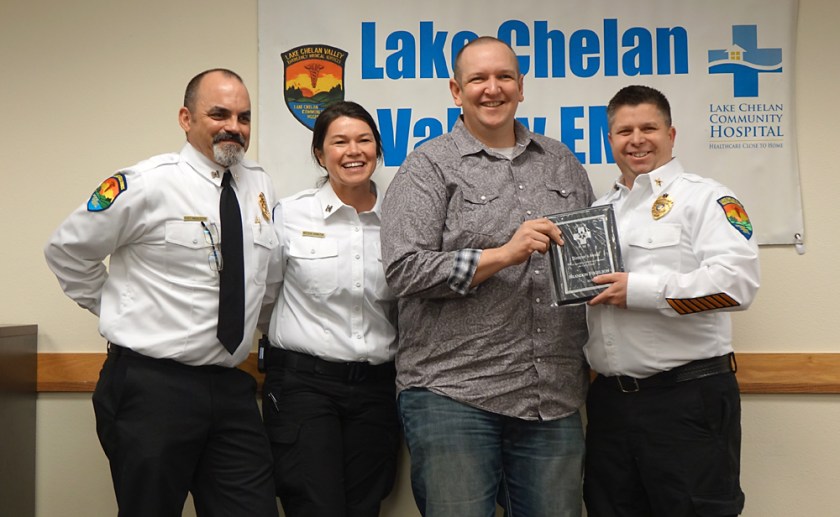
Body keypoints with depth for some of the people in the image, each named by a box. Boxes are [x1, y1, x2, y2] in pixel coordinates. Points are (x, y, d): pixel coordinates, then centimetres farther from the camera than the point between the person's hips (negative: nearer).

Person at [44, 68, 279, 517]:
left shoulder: (260, 185, 7)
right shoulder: (148, 185, -9)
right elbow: (66, 250, 2)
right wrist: (122, 312, 4)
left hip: (230, 389, 5)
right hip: (152, 388, -5)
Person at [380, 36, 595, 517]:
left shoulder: (563, 162, 15)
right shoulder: (429, 166, 1)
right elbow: (405, 269, -9)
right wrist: (503, 254, -17)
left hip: (556, 397, 4)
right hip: (453, 391, -4)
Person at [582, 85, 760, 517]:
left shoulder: (703, 197, -4)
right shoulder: (599, 209, 16)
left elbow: (737, 280, -19)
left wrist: (639, 290, -19)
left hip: (687, 399, -6)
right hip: (609, 398, 6)